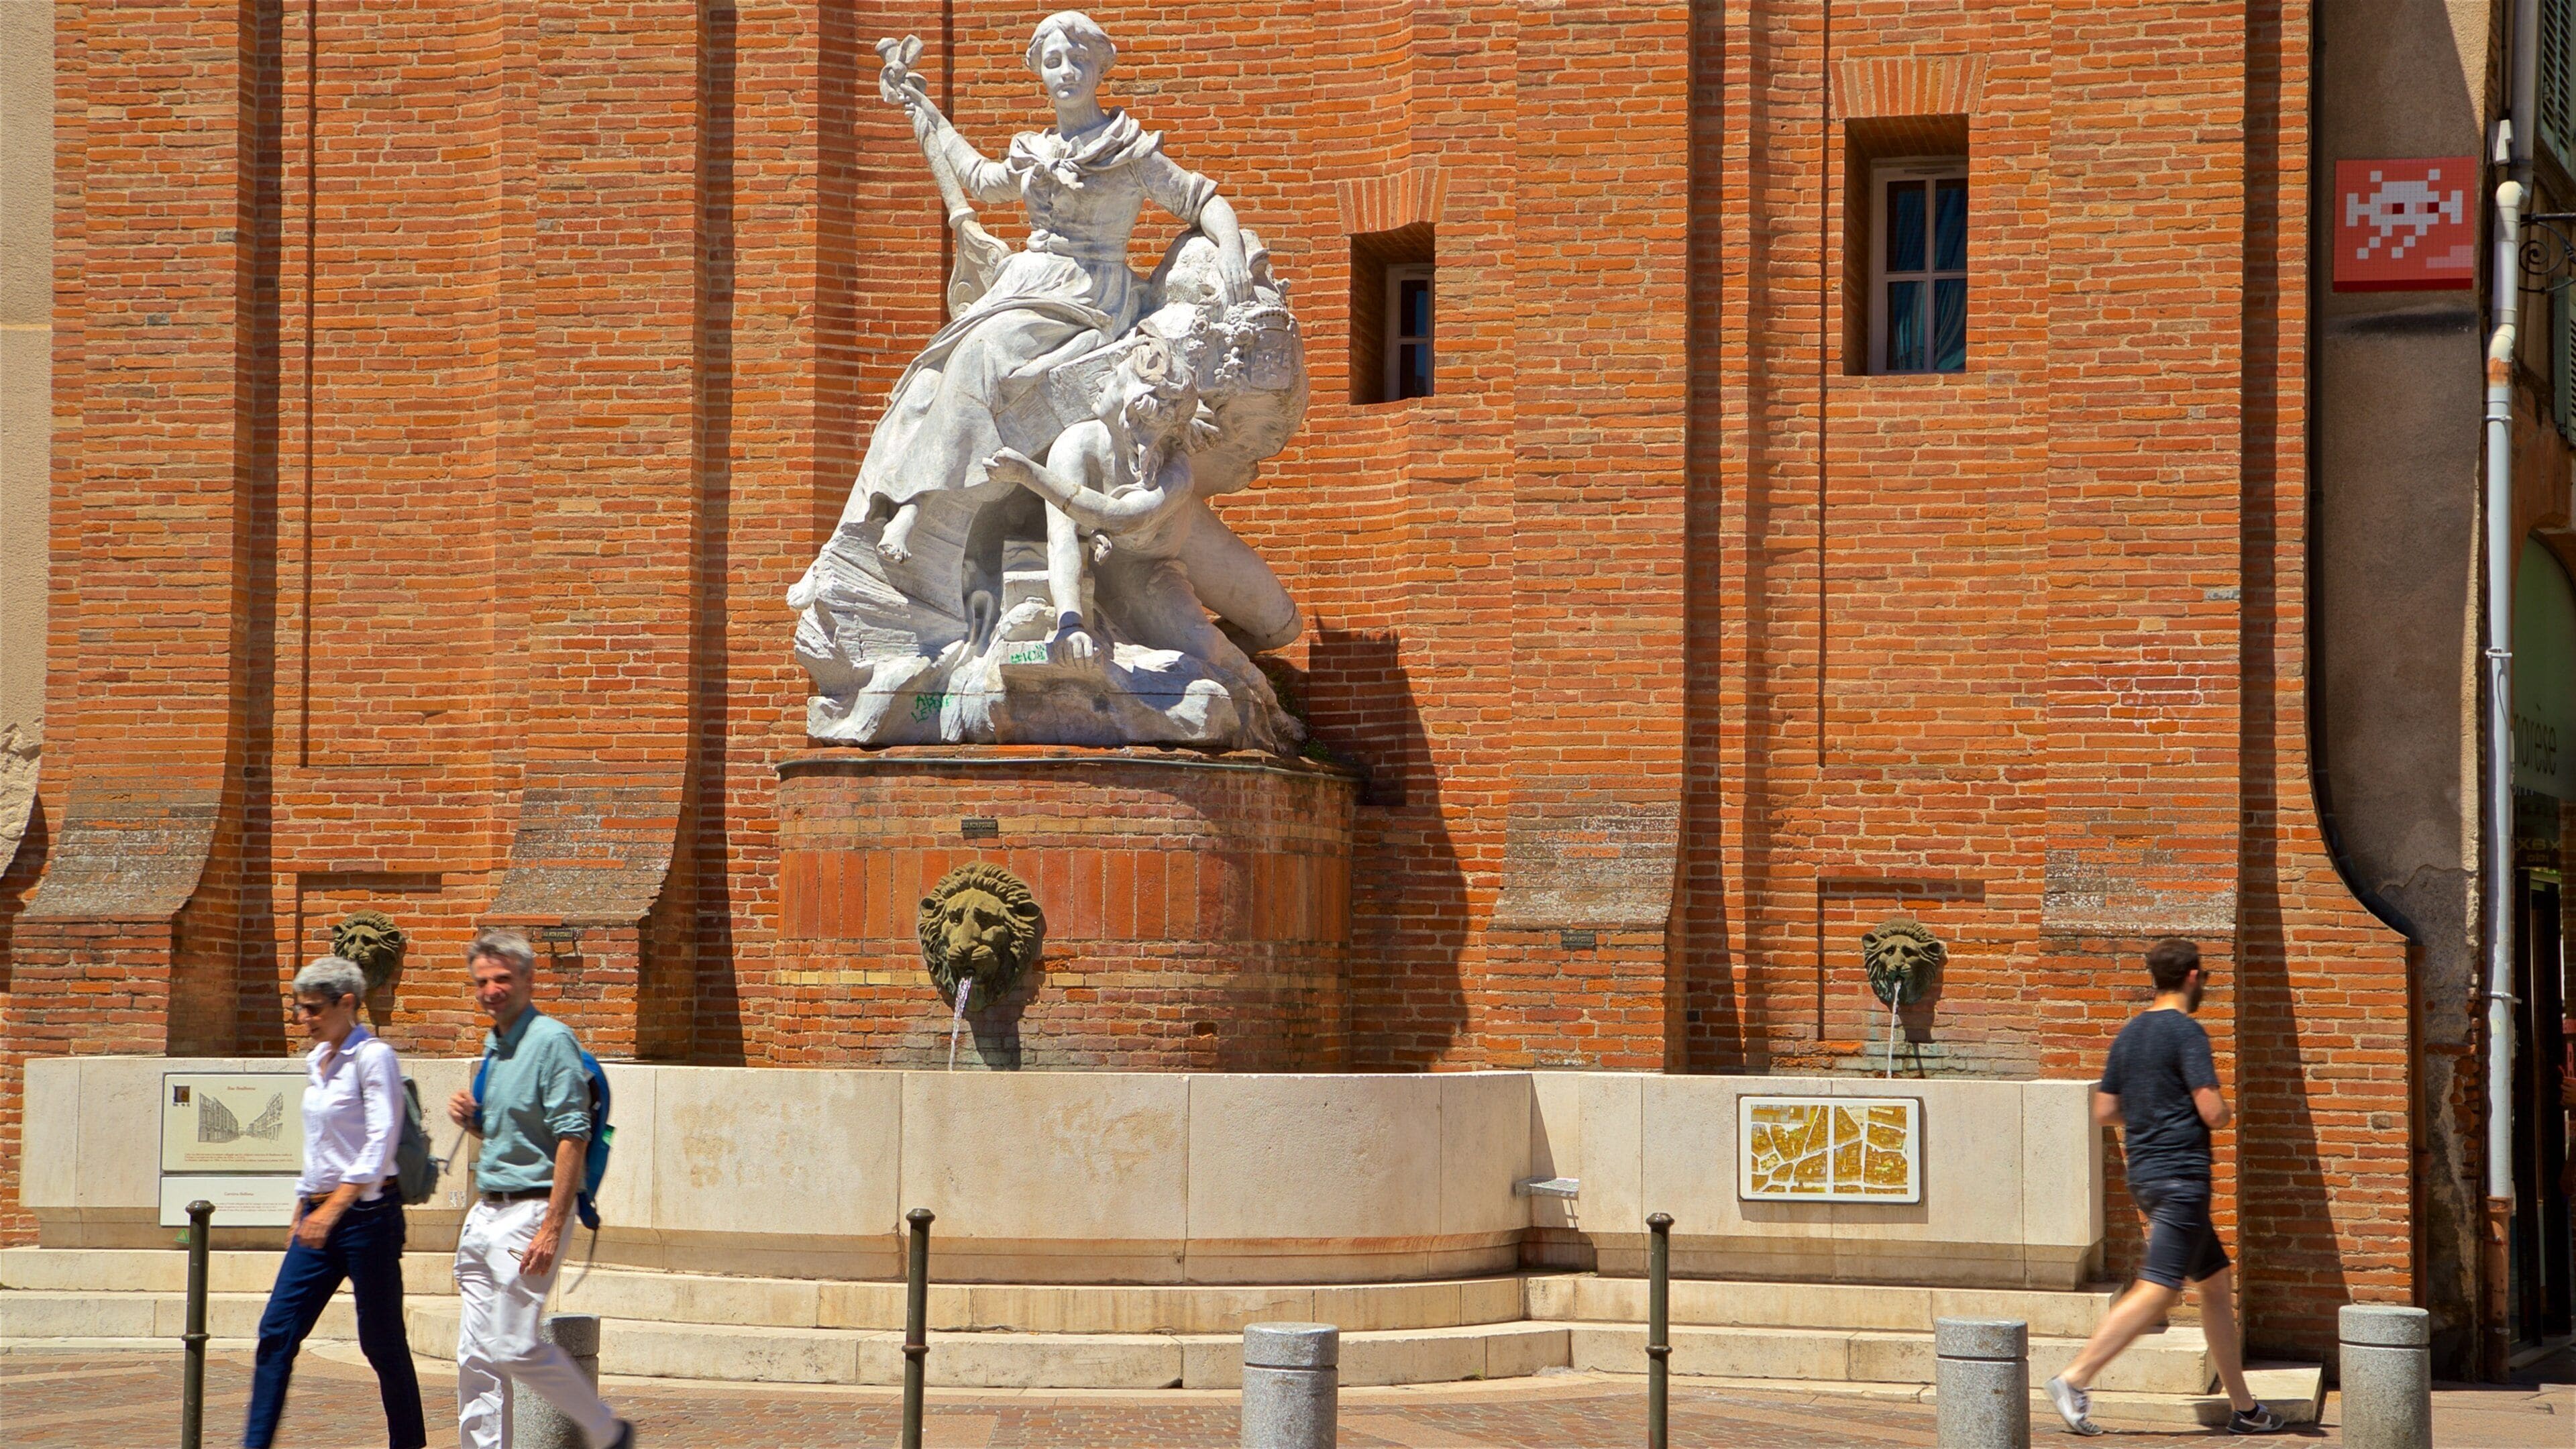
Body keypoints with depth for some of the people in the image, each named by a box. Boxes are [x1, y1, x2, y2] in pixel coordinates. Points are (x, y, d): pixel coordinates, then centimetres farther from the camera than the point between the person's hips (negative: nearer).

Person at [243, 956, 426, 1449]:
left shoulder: (372, 1057, -10)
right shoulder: (316, 1061, 14)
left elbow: (381, 1141, -19)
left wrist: (334, 1207, -26)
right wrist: (303, 1213, 20)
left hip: (366, 1211, -8)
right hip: (320, 1216, 8)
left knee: (381, 1340, 0)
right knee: (277, 1331, -2)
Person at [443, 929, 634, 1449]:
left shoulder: (551, 1041, -12)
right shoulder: (494, 1046, 15)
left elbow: (573, 1137, -18)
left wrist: (551, 1228, -23)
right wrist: (471, 1119, 4)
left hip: (530, 1210, -9)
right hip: (485, 1211, 9)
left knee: (515, 1347, -10)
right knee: (476, 1355, 5)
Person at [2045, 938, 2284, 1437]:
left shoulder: (2130, 1033, 12)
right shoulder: (2187, 1033, -12)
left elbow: (2105, 1111, 13)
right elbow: (2213, 1113, -17)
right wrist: (2222, 1106, 5)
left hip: (2144, 1172, 9)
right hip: (2181, 1175, -9)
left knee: (2217, 1281, 15)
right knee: (2157, 1291, -12)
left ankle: (2242, 1406, 17)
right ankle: (2076, 1379, -19)